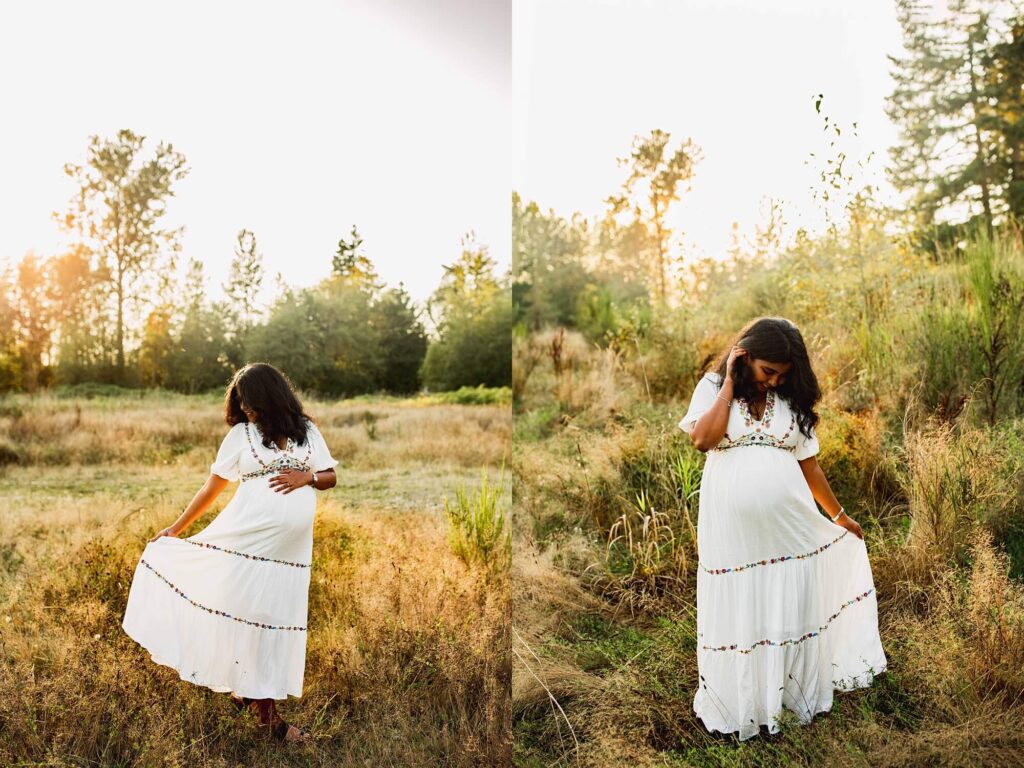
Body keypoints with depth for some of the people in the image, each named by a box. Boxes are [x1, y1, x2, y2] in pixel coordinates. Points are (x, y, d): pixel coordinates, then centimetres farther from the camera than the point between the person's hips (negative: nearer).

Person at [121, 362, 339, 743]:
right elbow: (212, 487, 10)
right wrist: (176, 527, 11)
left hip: (291, 543, 1)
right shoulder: (241, 433, 5)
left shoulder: (306, 430, 8)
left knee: (276, 617, 2)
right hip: (247, 533, -1)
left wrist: (307, 476, -10)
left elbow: (331, 478, 11)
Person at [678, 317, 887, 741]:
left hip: (788, 528, 2)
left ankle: (794, 695, 30)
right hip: (732, 530, -2)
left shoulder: (792, 400, 7)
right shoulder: (713, 388, 0)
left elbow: (809, 465, 14)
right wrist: (729, 385, -13)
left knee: (790, 611, 11)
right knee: (738, 614, 8)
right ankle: (738, 703, 25)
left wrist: (839, 516, 18)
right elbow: (702, 439, -19)